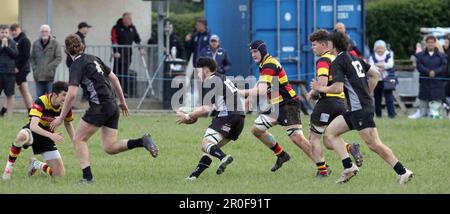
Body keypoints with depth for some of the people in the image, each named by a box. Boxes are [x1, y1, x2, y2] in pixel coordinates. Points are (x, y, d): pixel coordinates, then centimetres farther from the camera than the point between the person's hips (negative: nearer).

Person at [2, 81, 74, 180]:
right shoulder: (41, 102, -27)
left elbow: (68, 124, 9)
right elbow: (33, 126, -39)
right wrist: (51, 135, -53)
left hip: (48, 136, 5)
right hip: (32, 132, -5)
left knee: (60, 174, -6)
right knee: (22, 136, -45)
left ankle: (35, 164, 25)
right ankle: (9, 167, -20)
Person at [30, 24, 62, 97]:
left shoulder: (55, 43, -3)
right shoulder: (36, 44, 8)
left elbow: (59, 58, -5)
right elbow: (32, 58, 14)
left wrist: (49, 67, -14)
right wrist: (34, 68, 1)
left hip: (49, 75, -4)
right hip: (38, 76, 4)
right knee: (39, 96, 7)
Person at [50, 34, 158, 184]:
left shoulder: (77, 65, -8)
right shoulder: (93, 58, 17)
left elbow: (71, 94, -16)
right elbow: (114, 78, 21)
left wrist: (61, 118, -11)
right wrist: (122, 101, 28)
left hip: (100, 107, -8)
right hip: (113, 106, 8)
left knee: (79, 140, 3)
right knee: (110, 147, 9)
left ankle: (87, 177, -3)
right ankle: (142, 141, -6)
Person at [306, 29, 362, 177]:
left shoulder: (323, 60, -10)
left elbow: (322, 83, -23)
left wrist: (311, 94, -7)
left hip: (327, 101, -8)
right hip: (341, 102, 8)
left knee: (314, 137, 4)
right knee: (328, 142, 15)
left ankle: (322, 169, -2)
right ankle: (350, 148, -9)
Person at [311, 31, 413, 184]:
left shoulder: (337, 63, -9)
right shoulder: (354, 57, 17)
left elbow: (338, 88, -18)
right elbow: (375, 74, 19)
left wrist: (321, 88, -1)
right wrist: (367, 94, 25)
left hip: (360, 109, -10)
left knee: (374, 144, -10)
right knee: (330, 132, 11)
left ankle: (402, 172, -9)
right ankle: (349, 167, 1)